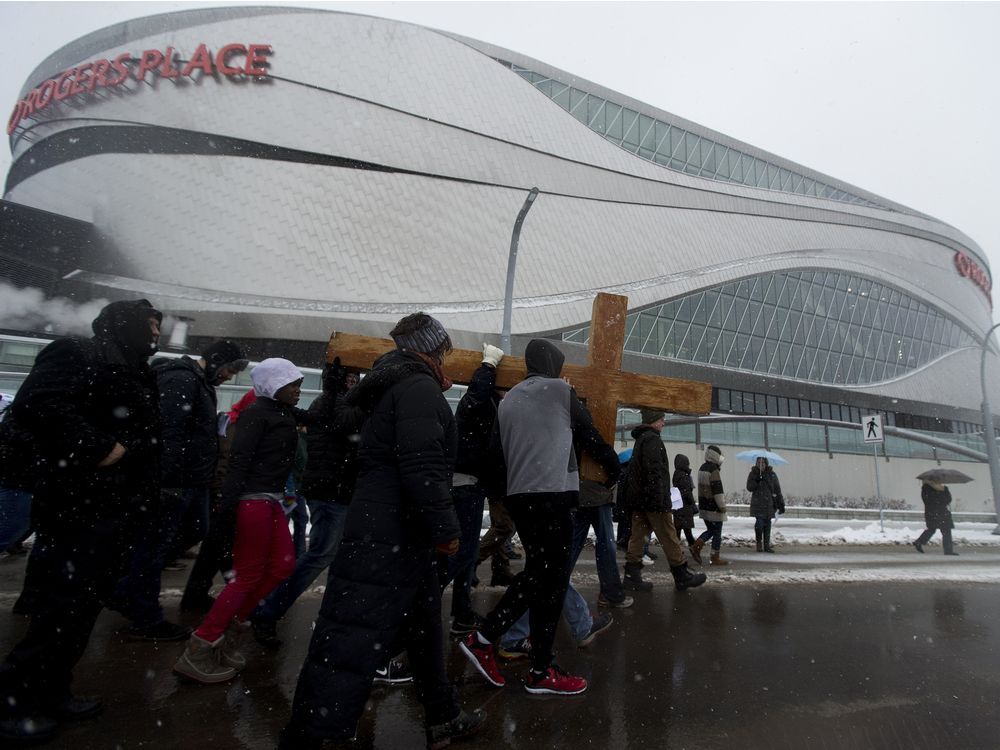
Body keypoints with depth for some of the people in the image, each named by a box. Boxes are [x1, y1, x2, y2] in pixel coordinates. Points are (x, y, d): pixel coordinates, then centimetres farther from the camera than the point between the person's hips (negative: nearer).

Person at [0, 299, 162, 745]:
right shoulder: (81, 355, -10)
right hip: (82, 510, -9)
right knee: (64, 609, -2)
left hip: (117, 512, 9)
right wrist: (98, 450, -23)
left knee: (84, 607, 16)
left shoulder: (135, 375, 18)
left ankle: (50, 693, 29)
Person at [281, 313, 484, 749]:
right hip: (387, 545, -11)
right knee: (350, 650, -4)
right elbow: (423, 469, -26)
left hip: (400, 540, 11)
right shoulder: (419, 388, -15)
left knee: (424, 629, 23)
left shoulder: (397, 387, 16)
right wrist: (445, 530, -16)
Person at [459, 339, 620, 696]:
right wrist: (613, 466, 21)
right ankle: (541, 672, 9)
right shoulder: (560, 389, 1)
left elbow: (500, 451, 16)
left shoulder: (508, 399, 16)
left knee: (537, 572, 17)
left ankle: (483, 638, 14)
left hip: (518, 496, 7)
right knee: (553, 580, 1)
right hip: (552, 495, -7)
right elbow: (589, 435, 7)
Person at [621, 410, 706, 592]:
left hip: (639, 499, 9)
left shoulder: (640, 440, 19)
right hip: (654, 499, -9)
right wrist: (660, 499, -23)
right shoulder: (652, 439, -12)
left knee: (638, 536, 6)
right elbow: (654, 470, -21)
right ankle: (682, 576, 9)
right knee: (669, 538, 0)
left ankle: (632, 575, 3)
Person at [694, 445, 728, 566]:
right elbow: (718, 491, -21)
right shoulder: (714, 471, -18)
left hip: (703, 506, 9)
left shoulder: (702, 468, 11)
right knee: (717, 533, 2)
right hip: (714, 508, -9)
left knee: (710, 530, 19)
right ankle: (715, 558, 8)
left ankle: (696, 547, 6)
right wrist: (722, 506, -13)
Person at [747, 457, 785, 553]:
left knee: (767, 524, 7)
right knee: (759, 523, -11)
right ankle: (759, 543, 9)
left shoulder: (772, 474, 2)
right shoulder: (753, 473, 2)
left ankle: (767, 545, 18)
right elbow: (749, 488, -3)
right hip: (758, 504, -1)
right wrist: (756, 480, -18)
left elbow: (777, 490, 4)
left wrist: (781, 504, 1)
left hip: (769, 504, 2)